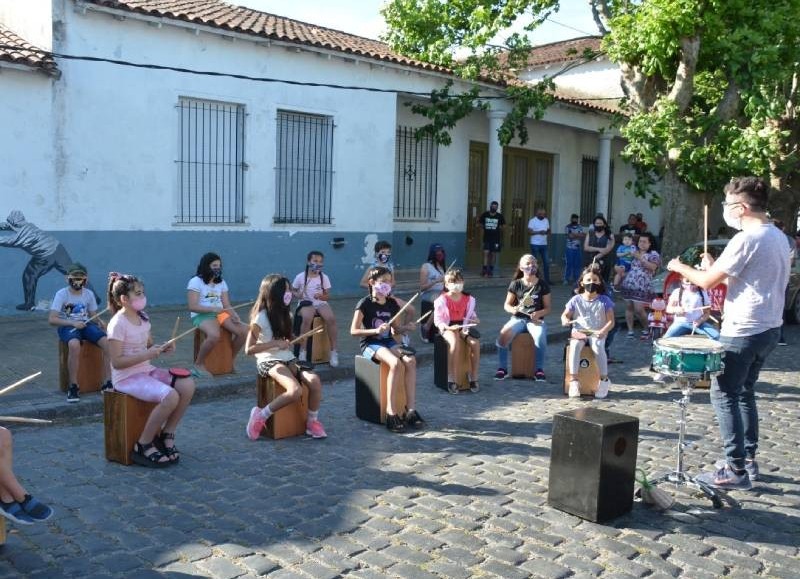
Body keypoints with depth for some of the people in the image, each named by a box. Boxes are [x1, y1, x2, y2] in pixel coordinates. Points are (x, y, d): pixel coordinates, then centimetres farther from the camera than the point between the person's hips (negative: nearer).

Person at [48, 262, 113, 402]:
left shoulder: (89, 294, 4)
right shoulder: (62, 294, -9)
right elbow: (51, 319, -14)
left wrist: (99, 321, -12)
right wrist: (73, 323, -25)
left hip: (86, 324, 4)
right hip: (67, 327, -4)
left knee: (107, 342, -24)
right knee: (74, 345, -38)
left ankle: (107, 383, -16)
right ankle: (73, 386, -24)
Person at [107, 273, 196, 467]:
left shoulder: (143, 318, 8)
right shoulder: (118, 324, -16)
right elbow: (117, 362, -20)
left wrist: (162, 348, 0)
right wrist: (147, 355, -25)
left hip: (147, 370, 8)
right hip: (127, 377, -8)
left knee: (188, 385, -11)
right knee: (170, 396, -28)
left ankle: (166, 436, 2)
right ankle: (143, 446, -10)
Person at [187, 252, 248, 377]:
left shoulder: (221, 283, 17)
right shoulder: (196, 282, -3)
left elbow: (226, 305, 12)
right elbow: (192, 307, -11)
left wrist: (234, 315, -10)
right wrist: (213, 309, -22)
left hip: (220, 314, 6)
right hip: (202, 316, -6)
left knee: (243, 331, -16)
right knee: (215, 335, -38)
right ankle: (199, 365, -15)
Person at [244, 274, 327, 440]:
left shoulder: (286, 314, 12)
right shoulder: (261, 317, -11)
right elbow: (249, 349, -14)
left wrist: (288, 344, 2)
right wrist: (275, 343, -18)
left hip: (288, 359, 6)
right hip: (269, 361, -6)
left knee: (315, 381, -23)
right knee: (295, 391, -32)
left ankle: (312, 422, -4)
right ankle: (261, 415, -11)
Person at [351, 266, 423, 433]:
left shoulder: (392, 303, 10)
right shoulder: (365, 304, -7)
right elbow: (354, 330, -10)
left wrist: (406, 328, -3)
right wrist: (376, 330, -22)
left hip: (389, 342, 6)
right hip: (370, 344, -6)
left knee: (411, 361, -24)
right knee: (396, 363, -34)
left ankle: (411, 410, -24)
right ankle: (391, 411, -29)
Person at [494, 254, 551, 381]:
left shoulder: (543, 285, 3)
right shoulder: (515, 284, 5)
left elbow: (547, 308, 3)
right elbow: (506, 305, 8)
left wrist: (538, 313, -19)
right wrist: (513, 309, -16)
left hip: (536, 319, -1)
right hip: (518, 318, 1)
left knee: (540, 337, -35)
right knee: (503, 334, -30)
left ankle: (539, 370, -17)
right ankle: (502, 368, -14)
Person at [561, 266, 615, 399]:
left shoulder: (604, 300, 2)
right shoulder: (576, 300, 6)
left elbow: (611, 321, -2)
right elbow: (565, 314, 7)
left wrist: (604, 331, -22)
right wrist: (565, 320, -18)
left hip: (597, 334, -1)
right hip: (578, 332, 1)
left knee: (598, 347, -34)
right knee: (574, 346, -32)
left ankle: (604, 380, -20)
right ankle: (573, 381, -30)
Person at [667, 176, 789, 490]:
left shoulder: (746, 239, -18)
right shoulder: (779, 237, 10)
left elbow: (707, 281, -14)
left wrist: (680, 267, 3)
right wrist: (717, 266, 17)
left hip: (743, 330, -9)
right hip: (770, 327, 9)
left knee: (724, 394, -2)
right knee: (744, 392, 19)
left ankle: (736, 469, -1)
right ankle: (748, 459, 25)